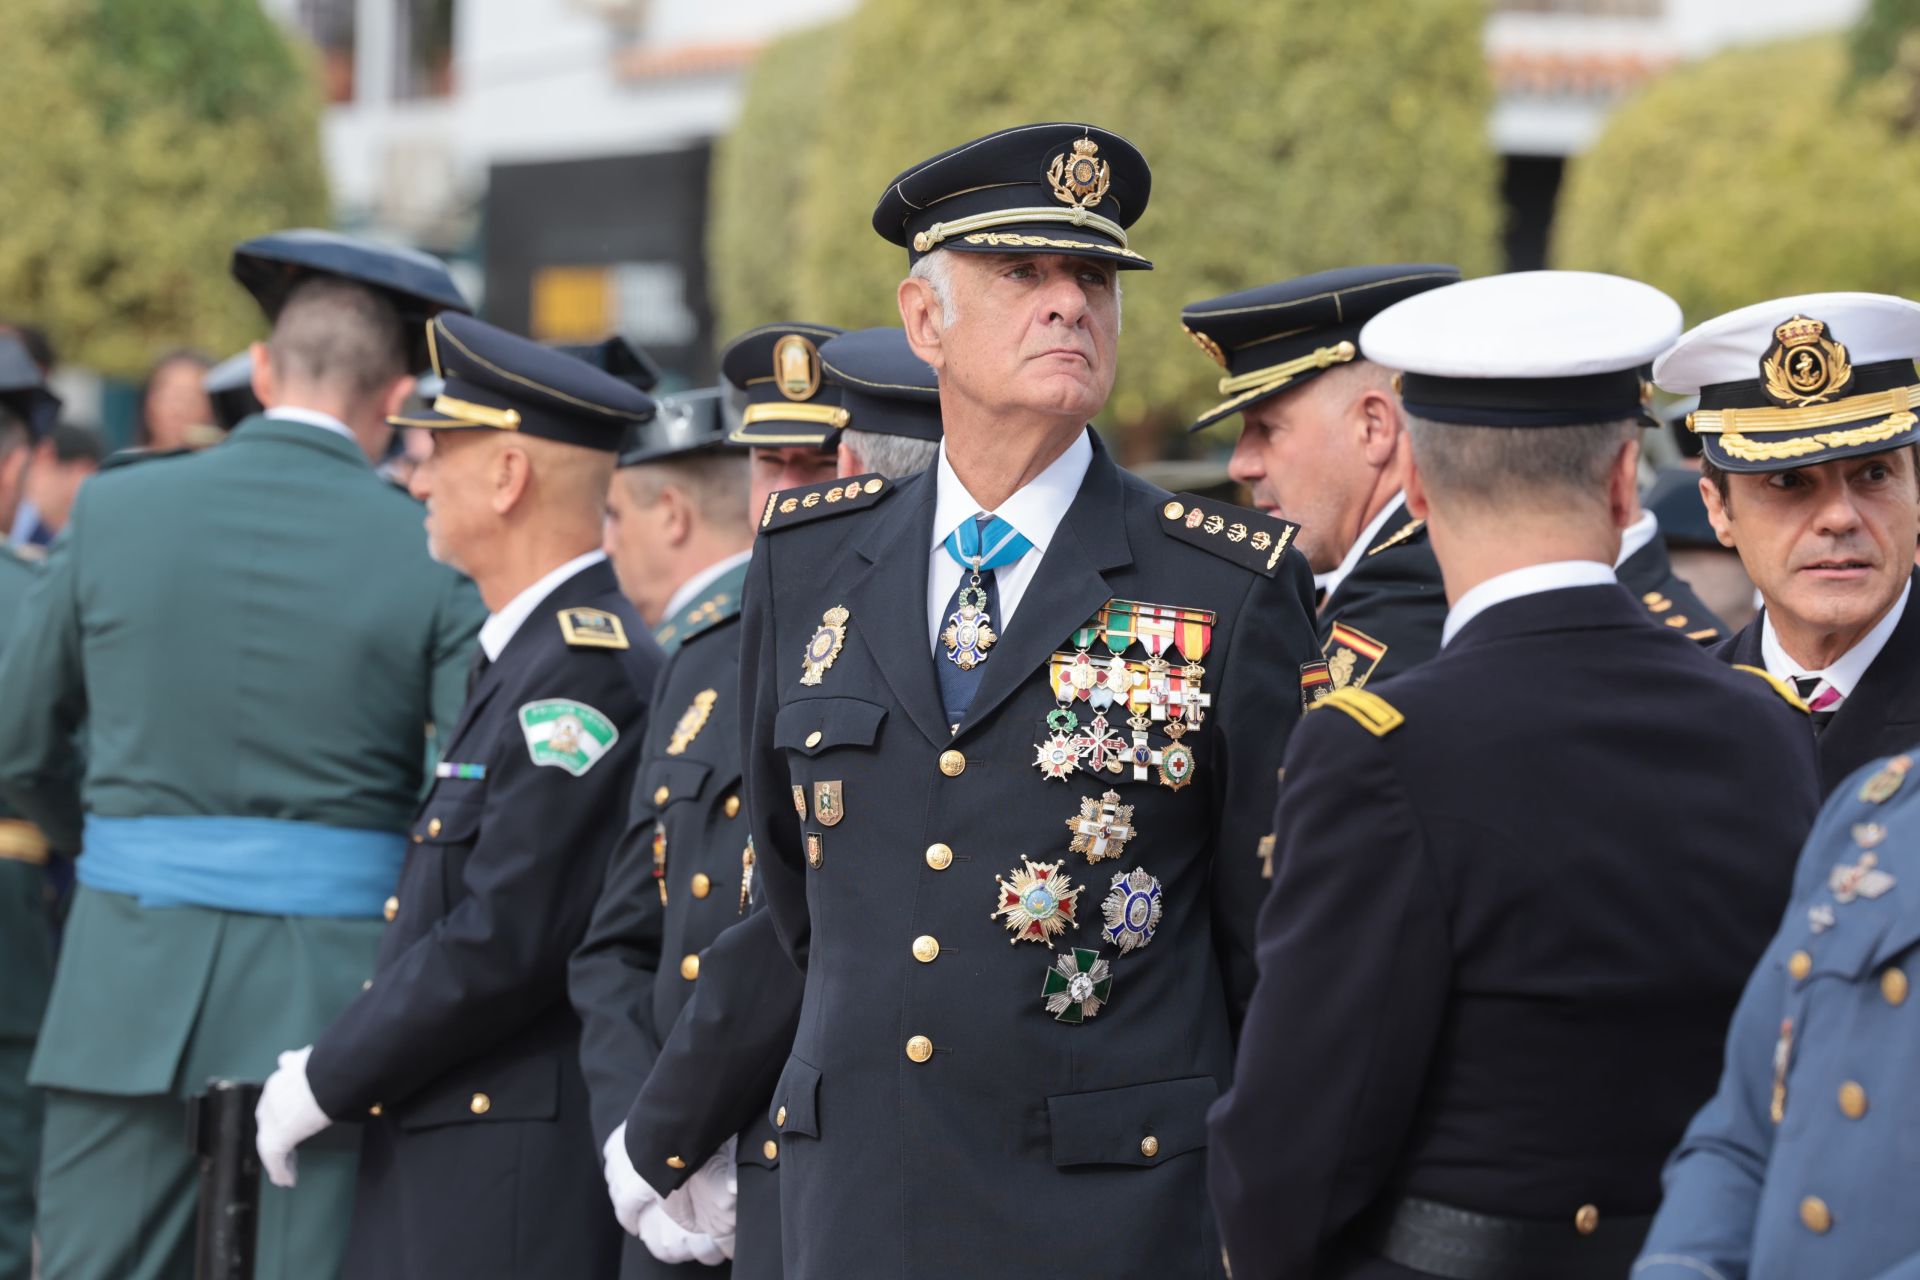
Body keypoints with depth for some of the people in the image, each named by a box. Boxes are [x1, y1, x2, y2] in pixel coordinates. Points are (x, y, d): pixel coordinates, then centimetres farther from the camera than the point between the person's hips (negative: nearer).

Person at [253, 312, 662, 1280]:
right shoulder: (526, 656, 16)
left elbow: (501, 945, -20)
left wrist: (327, 1083, -11)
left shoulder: (585, 670, -16)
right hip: (441, 1159, 9)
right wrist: (338, 1065, 10)